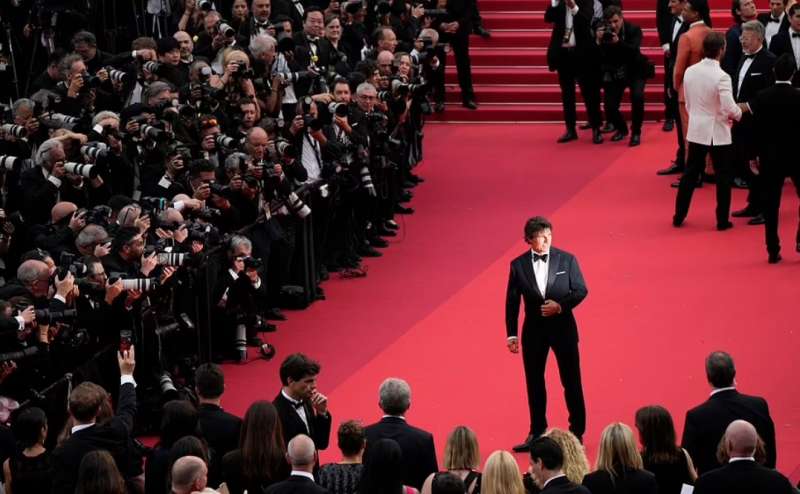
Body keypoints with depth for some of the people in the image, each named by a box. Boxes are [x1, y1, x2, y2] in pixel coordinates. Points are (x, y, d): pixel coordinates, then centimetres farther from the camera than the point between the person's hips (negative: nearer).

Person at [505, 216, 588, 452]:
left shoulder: (567, 260, -6)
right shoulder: (518, 265, -3)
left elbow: (581, 290, -2)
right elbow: (512, 302, 2)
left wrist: (561, 306, -19)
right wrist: (512, 334, 0)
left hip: (563, 326, -1)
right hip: (534, 329, 1)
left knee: (571, 380, 5)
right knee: (534, 383, 9)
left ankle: (577, 431, 17)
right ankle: (536, 434, 20)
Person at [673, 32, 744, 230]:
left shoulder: (690, 71, -3)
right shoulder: (721, 77, -20)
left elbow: (688, 103, 7)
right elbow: (730, 108, -22)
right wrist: (739, 114, -1)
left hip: (696, 130, 5)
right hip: (718, 133, -5)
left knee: (690, 174, 15)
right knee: (723, 176, 7)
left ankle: (679, 216, 19)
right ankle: (722, 220, 11)